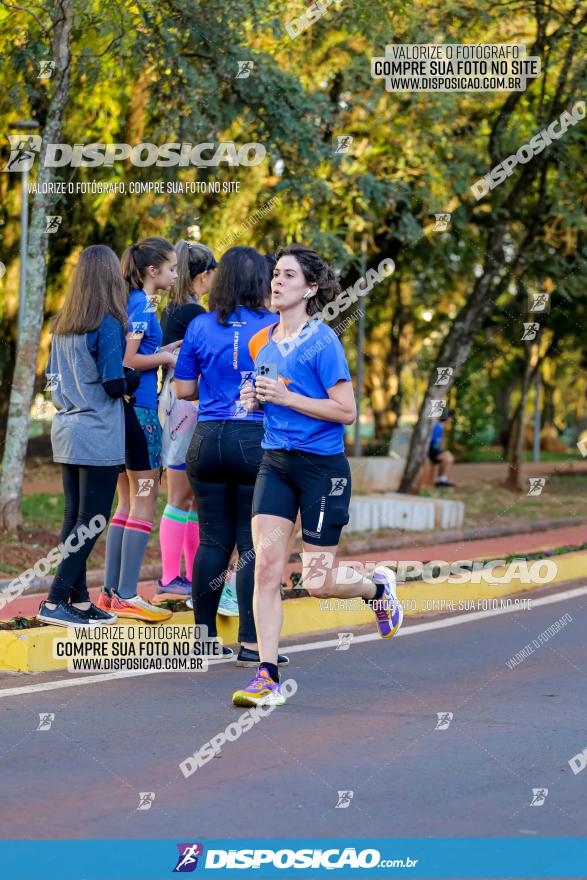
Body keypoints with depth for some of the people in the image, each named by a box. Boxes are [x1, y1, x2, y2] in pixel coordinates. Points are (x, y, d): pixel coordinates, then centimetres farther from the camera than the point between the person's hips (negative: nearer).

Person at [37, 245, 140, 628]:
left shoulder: (62, 324, 9)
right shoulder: (108, 324, -14)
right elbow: (114, 384, -16)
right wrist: (136, 377, 3)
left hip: (66, 431, 8)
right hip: (98, 437, -8)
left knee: (75, 519, 12)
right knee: (91, 522, -3)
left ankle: (79, 599, 17)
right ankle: (55, 601, -7)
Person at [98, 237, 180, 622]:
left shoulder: (133, 302, 15)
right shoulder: (142, 305, -13)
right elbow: (126, 360, -20)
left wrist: (161, 352, 12)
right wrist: (165, 358, -7)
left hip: (124, 410, 10)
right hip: (140, 409, -10)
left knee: (128, 502, 13)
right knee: (145, 501, -5)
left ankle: (112, 591, 15)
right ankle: (127, 596, -4)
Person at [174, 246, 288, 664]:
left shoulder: (201, 327, 4)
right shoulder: (275, 327, -4)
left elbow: (183, 389, 7)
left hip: (208, 438, 3)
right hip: (257, 440, -3)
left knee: (213, 540, 11)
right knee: (253, 544, 0)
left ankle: (204, 637, 16)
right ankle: (250, 643, -2)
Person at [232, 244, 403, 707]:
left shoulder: (323, 341, -12)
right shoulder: (264, 342, 10)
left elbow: (346, 411, -15)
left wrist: (286, 397, -19)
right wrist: (256, 399, 3)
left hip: (322, 466, -6)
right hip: (275, 461, 6)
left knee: (318, 582, -1)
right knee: (266, 565, -8)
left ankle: (378, 586, 33)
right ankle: (268, 677, -5)